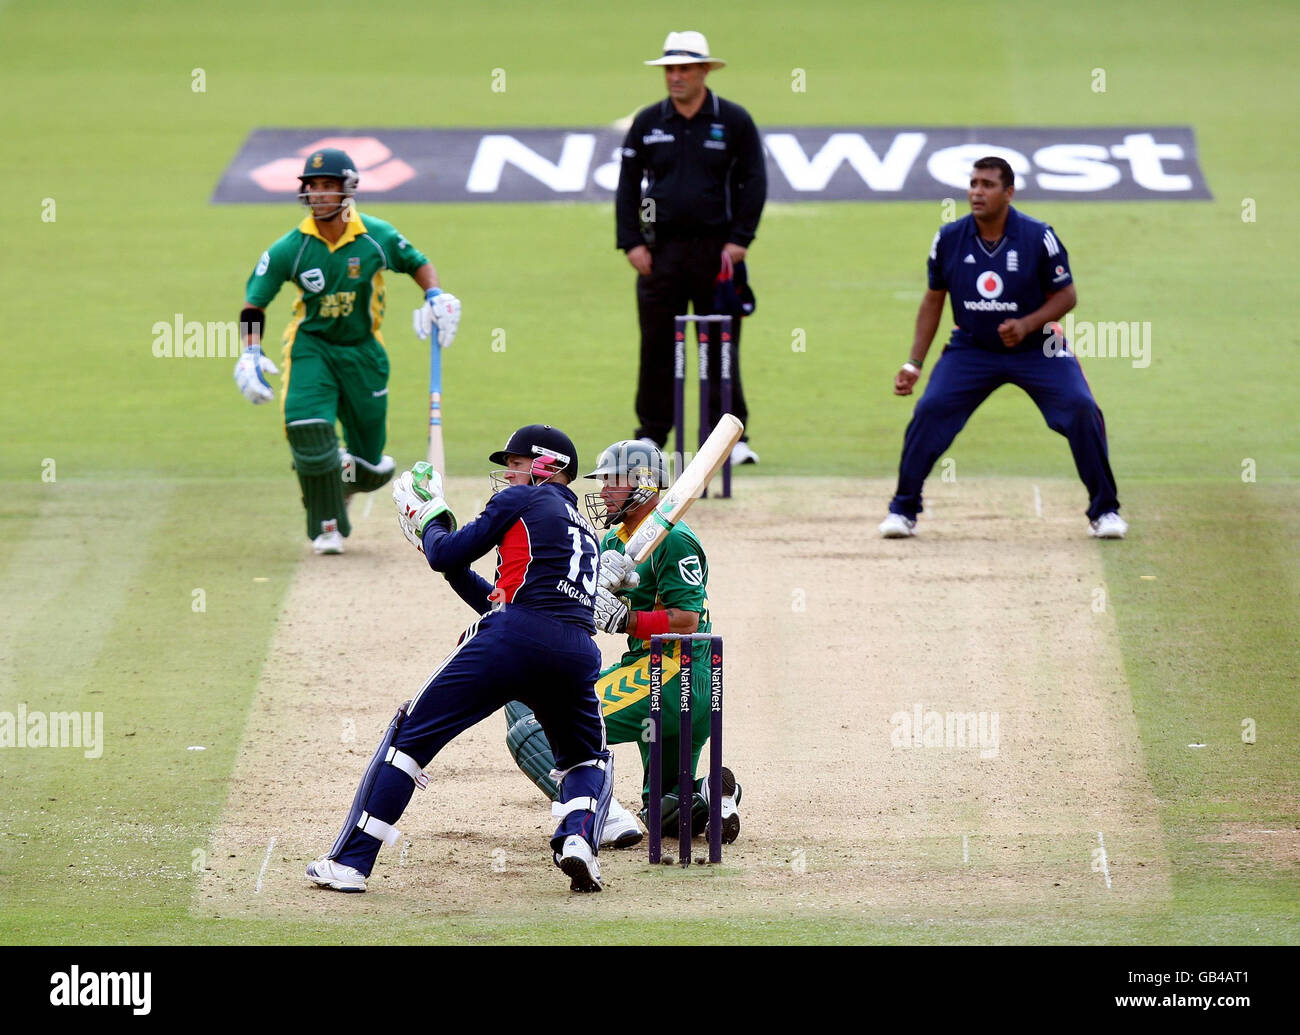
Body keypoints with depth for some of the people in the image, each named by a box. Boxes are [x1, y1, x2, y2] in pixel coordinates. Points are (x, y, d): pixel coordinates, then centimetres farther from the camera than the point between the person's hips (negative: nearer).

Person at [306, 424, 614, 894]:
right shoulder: (584, 531, 32)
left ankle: (350, 862, 0)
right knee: (588, 758, 30)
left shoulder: (522, 500, 11)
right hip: (578, 655, 6)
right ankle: (578, 839, -3)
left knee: (410, 734, 5)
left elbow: (447, 556, 7)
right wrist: (440, 546, 37)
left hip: (514, 640, -6)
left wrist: (429, 521, 28)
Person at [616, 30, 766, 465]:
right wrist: (631, 242, 0)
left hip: (716, 247, -2)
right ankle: (651, 434, 8)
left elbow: (754, 182, 3)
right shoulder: (647, 123, 9)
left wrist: (739, 239, -6)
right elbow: (627, 185, 10)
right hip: (661, 250, 2)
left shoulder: (734, 121, 3)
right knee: (656, 348, 1)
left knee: (721, 348, -1)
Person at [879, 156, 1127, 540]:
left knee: (1081, 409, -18)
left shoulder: (1038, 237, -17)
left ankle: (1104, 510, -1)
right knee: (929, 411, -15)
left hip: (1037, 348, -2)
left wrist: (1026, 324, -25)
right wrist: (914, 363, -1)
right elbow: (933, 301, 3)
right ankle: (903, 510, 0)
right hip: (971, 347, 2)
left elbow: (1066, 295, -8)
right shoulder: (949, 239, -10)